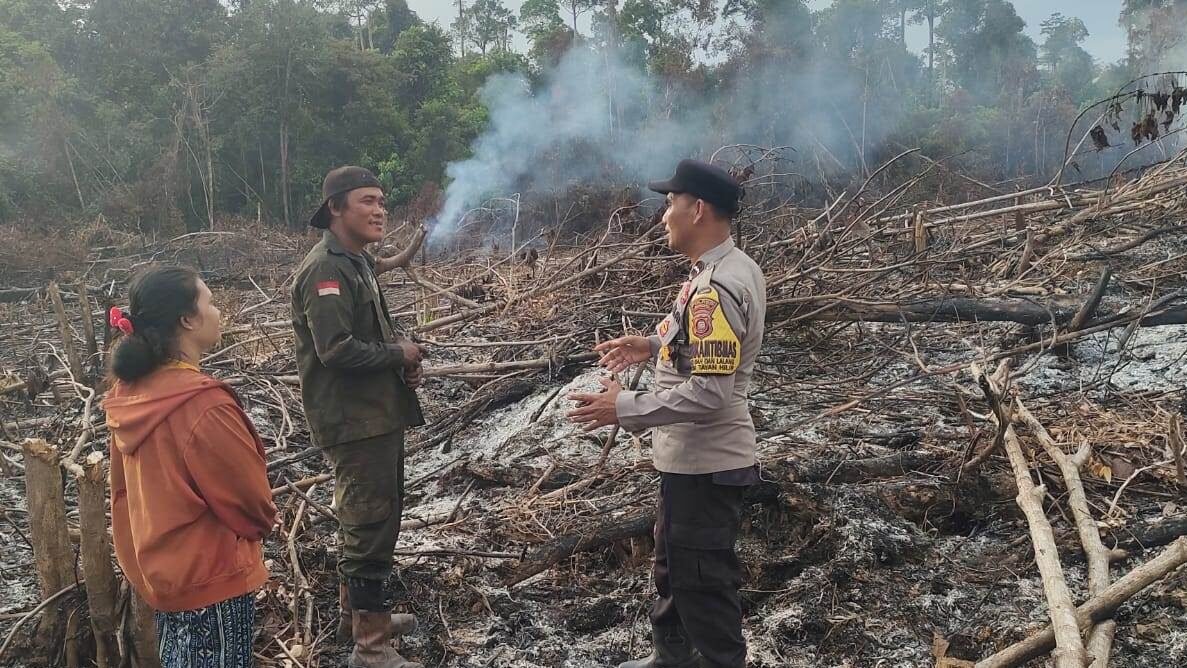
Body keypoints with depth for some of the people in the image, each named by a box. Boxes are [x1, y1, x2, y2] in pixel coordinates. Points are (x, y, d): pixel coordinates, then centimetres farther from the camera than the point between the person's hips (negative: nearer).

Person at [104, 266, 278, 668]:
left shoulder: (130, 394, -4)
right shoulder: (203, 406, -29)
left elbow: (126, 487, 8)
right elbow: (251, 499, -17)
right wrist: (263, 521, 4)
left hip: (158, 566, 8)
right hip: (212, 576, -8)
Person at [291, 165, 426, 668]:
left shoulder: (357, 261, 14)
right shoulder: (326, 270, -19)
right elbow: (337, 349, -28)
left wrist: (405, 359, 2)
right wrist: (399, 354, -14)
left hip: (378, 413, 10)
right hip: (354, 420, -10)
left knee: (368, 519, 21)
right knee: (370, 525, -4)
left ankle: (355, 612, 36)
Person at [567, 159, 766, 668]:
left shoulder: (715, 288, -26)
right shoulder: (730, 268, 6)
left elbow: (708, 394, -30)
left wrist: (625, 409, -24)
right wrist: (655, 346, 10)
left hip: (704, 463, -11)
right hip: (693, 455, 11)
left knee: (704, 584, 5)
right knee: (674, 568, 26)